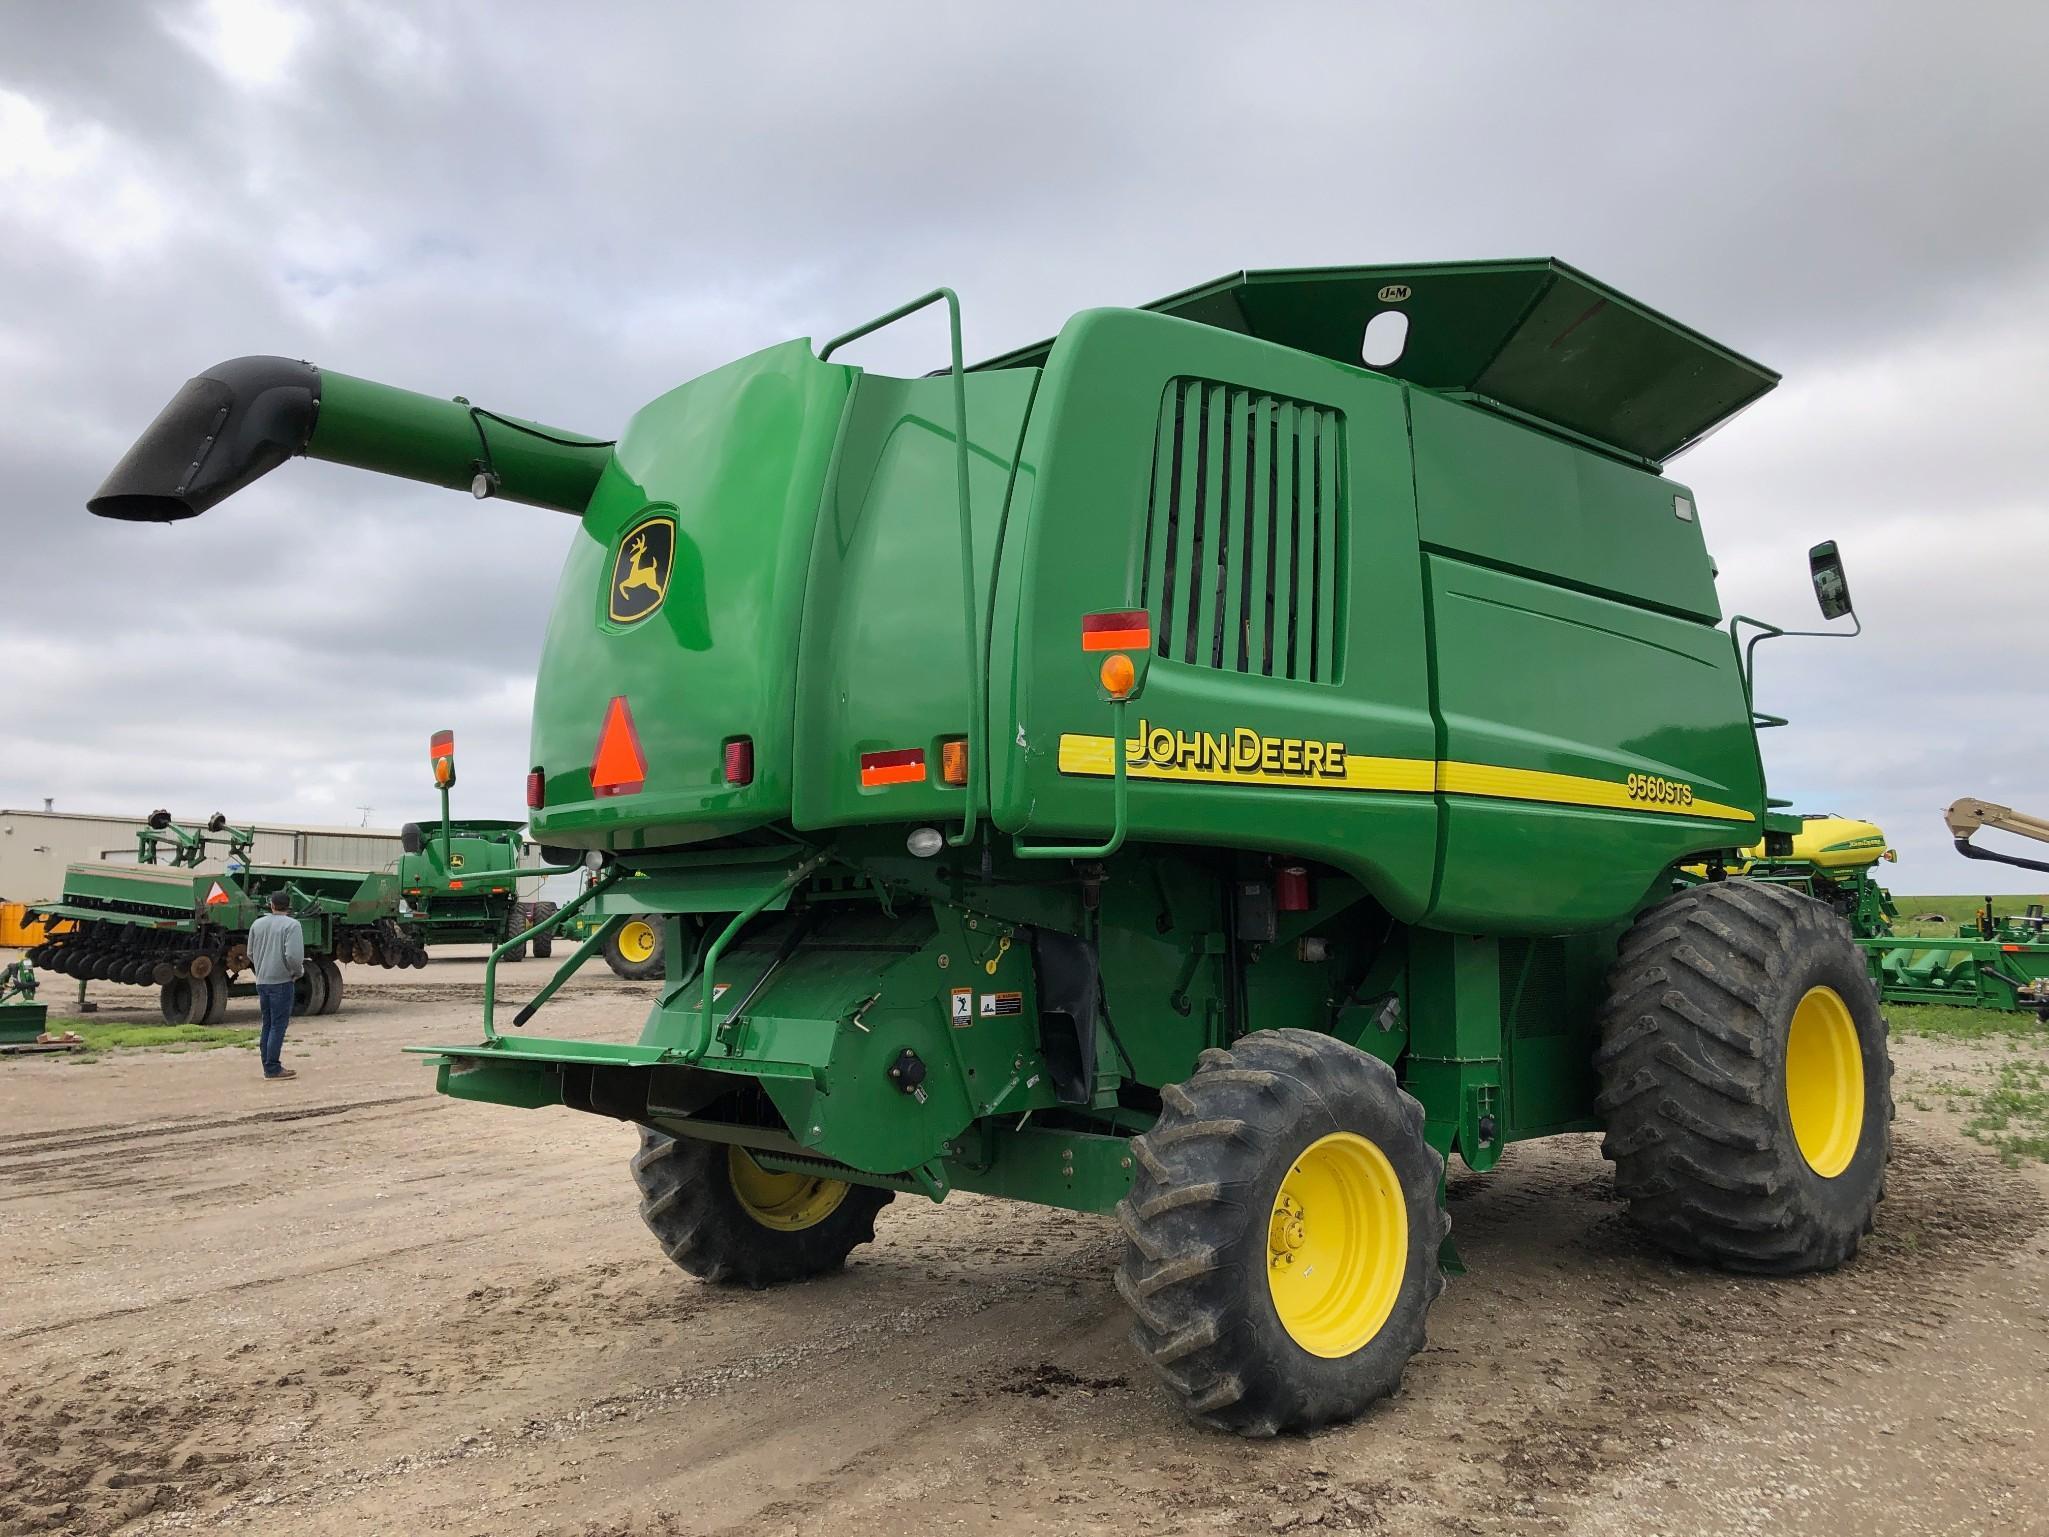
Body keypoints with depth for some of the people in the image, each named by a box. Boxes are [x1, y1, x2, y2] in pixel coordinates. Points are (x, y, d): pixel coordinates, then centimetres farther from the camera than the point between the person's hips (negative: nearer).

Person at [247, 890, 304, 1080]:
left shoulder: (257, 924, 9)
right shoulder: (291, 925, -11)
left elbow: (251, 954, 16)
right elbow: (293, 955, -21)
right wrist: (299, 972, -3)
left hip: (261, 981, 6)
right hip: (281, 981, -6)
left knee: (268, 1024, 14)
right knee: (278, 1025, -3)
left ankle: (268, 1066, 17)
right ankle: (272, 1068, -4)